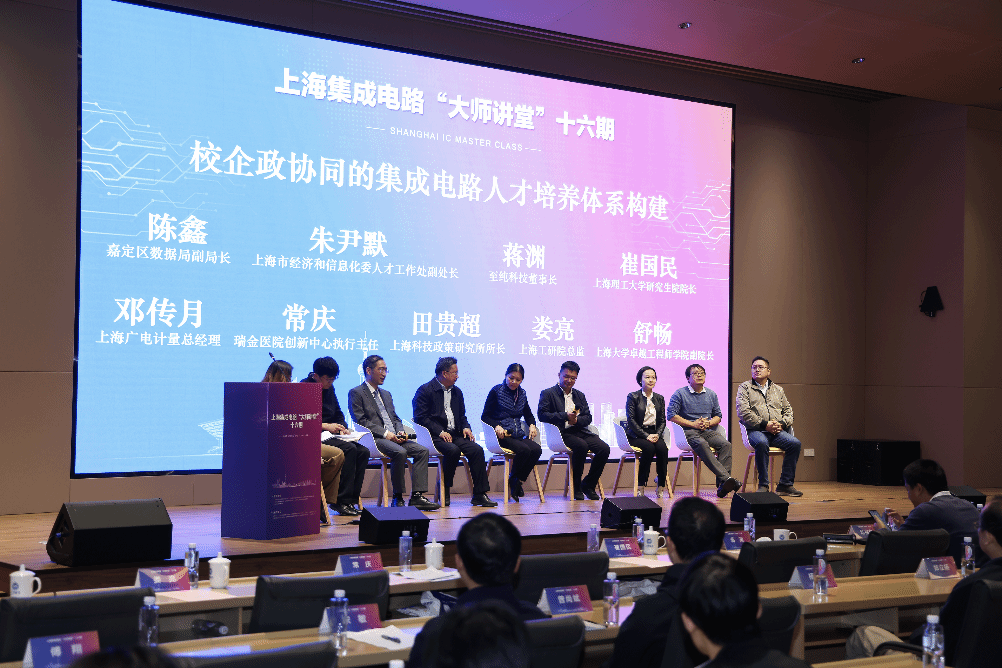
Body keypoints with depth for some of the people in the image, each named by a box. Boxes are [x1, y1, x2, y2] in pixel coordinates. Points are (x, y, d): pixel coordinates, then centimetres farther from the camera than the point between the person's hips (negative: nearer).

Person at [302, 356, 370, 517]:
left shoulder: (329, 388, 16)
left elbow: (338, 414, 23)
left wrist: (344, 427, 2)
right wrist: (325, 426, -19)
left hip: (331, 435, 8)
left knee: (363, 451, -12)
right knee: (349, 449, -29)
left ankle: (352, 499, -13)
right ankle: (342, 501, -25)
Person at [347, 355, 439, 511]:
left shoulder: (386, 394, 28)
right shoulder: (356, 393, 2)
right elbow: (360, 421, -9)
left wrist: (401, 432, 1)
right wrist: (385, 433, -16)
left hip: (394, 438, 8)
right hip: (374, 439, -8)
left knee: (422, 451, -14)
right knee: (400, 452, -33)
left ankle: (417, 495, -18)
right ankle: (397, 498, -22)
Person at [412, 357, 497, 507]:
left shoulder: (457, 391, 21)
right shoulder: (425, 390, -2)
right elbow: (420, 417, -9)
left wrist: (466, 427, 4)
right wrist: (440, 432, -18)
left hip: (455, 434, 6)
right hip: (435, 436, -6)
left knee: (477, 449, -17)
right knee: (453, 450, -34)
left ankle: (479, 495, -15)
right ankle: (444, 489, -13)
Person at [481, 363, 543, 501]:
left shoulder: (522, 394, 15)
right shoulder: (496, 391, -1)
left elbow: (528, 415, 27)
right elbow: (485, 417, -3)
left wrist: (532, 425, 4)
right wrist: (497, 426, -22)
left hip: (518, 435, 5)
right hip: (502, 436, -5)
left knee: (537, 449, -24)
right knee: (524, 450, -31)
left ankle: (517, 480, -6)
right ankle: (514, 480, -6)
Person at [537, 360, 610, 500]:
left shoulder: (580, 395, 24)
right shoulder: (548, 393, 8)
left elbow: (588, 417, 15)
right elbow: (542, 415, -6)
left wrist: (577, 420, -8)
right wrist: (565, 416, -14)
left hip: (579, 431, 5)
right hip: (562, 433, -5)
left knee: (604, 448, -19)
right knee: (581, 446, -34)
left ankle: (588, 485, -3)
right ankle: (576, 487, -17)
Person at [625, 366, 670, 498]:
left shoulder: (659, 398, 16)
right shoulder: (633, 397, 1)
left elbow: (663, 421, 12)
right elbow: (631, 420, -7)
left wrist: (657, 434, -9)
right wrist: (646, 436, -16)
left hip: (654, 434, 4)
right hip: (636, 435, -4)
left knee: (662, 448, -28)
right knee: (649, 448, -33)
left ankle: (661, 485, -19)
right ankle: (641, 486, -25)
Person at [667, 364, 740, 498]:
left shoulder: (711, 394, 20)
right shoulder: (680, 394, 6)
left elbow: (718, 416, 24)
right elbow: (671, 415, -3)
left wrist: (709, 423, 0)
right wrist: (693, 424, -9)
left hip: (708, 431, 4)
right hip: (689, 431, -4)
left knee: (726, 444, -27)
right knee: (702, 445, -38)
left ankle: (722, 485, -37)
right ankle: (726, 478, -51)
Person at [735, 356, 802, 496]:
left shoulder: (778, 390, 23)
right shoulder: (745, 387, 9)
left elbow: (788, 410, 20)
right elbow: (743, 412, -5)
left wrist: (781, 424, -3)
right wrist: (764, 425, -12)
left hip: (776, 431, 4)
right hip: (755, 431, -4)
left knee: (795, 443, -24)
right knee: (761, 443, -38)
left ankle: (785, 484, -17)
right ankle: (763, 485, -27)